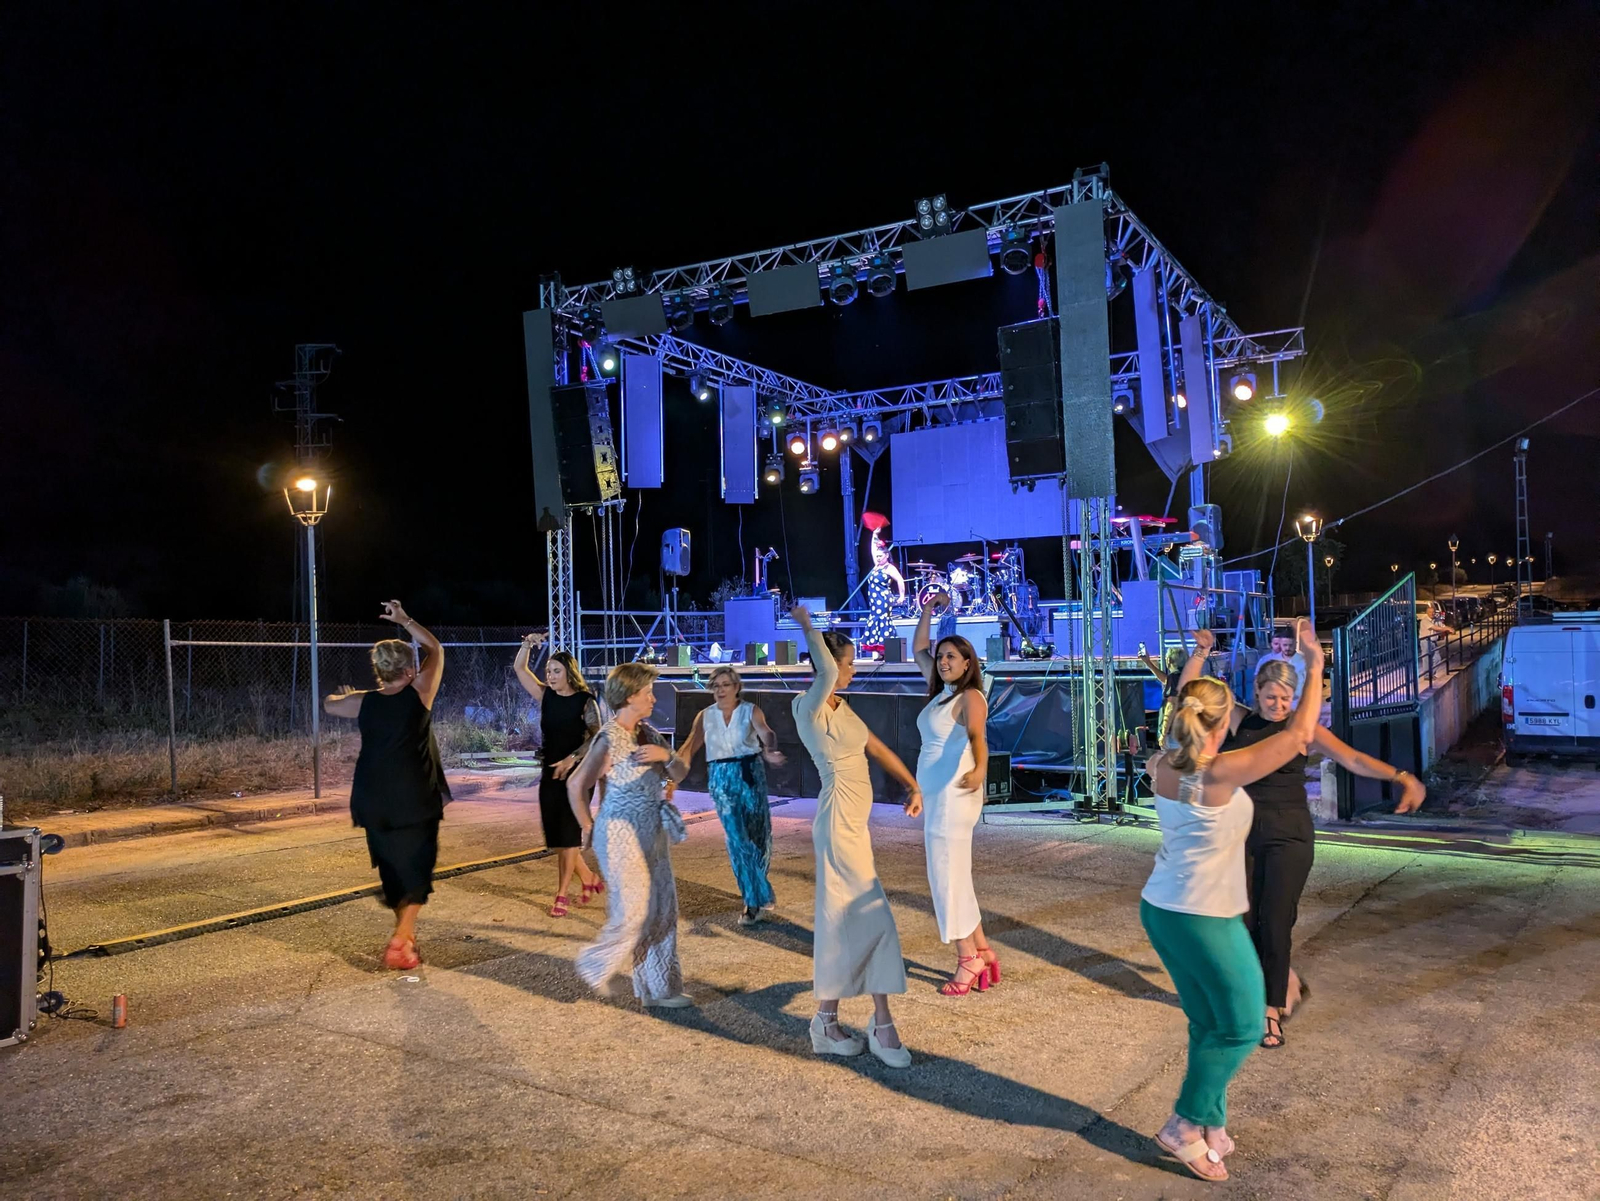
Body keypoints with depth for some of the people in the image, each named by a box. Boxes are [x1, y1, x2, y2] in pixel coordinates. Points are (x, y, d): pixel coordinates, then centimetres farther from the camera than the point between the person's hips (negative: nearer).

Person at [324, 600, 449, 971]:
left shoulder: (364, 702, 3)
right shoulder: (419, 693, -5)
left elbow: (328, 705, 25)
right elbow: (435, 649, 8)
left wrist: (348, 697, 45)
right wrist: (404, 619, 17)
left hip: (374, 803, 4)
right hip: (415, 801, -4)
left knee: (392, 867, 17)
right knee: (416, 870, 3)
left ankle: (405, 933, 30)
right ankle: (399, 941, -10)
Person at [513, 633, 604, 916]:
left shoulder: (586, 701, -9)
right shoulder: (546, 696, 5)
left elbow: (596, 736, -16)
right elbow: (519, 669, 2)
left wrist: (572, 759, -27)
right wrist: (527, 645, -15)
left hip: (577, 774, -6)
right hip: (550, 772, 6)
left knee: (568, 833, -3)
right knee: (554, 834, 8)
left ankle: (562, 894, 3)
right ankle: (589, 880, 24)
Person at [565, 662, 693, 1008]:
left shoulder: (647, 733, 6)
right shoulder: (609, 739, -16)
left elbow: (678, 774, 11)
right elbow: (576, 785, -14)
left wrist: (667, 756, -10)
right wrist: (589, 830, -4)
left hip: (653, 833, 8)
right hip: (622, 836, -8)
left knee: (663, 909, 10)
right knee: (634, 911, -2)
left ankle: (659, 988, 20)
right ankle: (597, 965, 24)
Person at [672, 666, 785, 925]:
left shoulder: (751, 711, -4)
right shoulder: (705, 716, 4)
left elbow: (766, 733, -23)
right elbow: (690, 747, -4)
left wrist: (769, 750, -47)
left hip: (750, 774, -1)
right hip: (721, 778, 1)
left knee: (757, 833, 2)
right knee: (737, 837, -2)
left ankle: (756, 896, 25)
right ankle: (754, 899, 9)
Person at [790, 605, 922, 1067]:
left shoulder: (840, 707, 12)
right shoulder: (810, 707, -15)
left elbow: (876, 747, 17)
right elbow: (826, 673, -37)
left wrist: (912, 786, 9)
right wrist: (806, 625, -24)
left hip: (853, 822, 9)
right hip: (839, 822, -9)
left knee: (841, 921, 13)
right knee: (873, 918, -4)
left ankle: (827, 1022, 23)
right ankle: (882, 1026, 5)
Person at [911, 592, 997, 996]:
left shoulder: (969, 697, -13)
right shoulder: (942, 690, 11)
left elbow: (976, 735, -33)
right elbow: (917, 650, 23)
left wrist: (979, 769, -51)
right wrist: (928, 610, 16)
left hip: (953, 795, -9)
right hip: (934, 795, 9)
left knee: (948, 876, -5)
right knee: (950, 875, 13)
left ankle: (968, 959, 5)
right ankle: (982, 952, 22)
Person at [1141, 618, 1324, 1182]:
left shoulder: (1163, 767, -1)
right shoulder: (1224, 772, -21)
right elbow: (1300, 731, -16)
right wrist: (1314, 665, -5)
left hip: (1160, 908, 8)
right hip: (1205, 919, -8)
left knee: (1208, 1025, 18)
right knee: (1242, 1027, 9)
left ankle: (1210, 1126, 26)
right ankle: (1185, 1125, 13)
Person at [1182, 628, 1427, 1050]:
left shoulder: (1302, 727, -6)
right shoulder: (1239, 719, 1)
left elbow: (1353, 759, -15)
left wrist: (1401, 777, -29)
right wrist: (1200, 653, -14)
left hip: (1289, 836, -3)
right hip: (1244, 834, 3)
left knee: (1275, 924, -2)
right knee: (1245, 923, 6)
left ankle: (1273, 1010, 15)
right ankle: (1289, 984, 32)